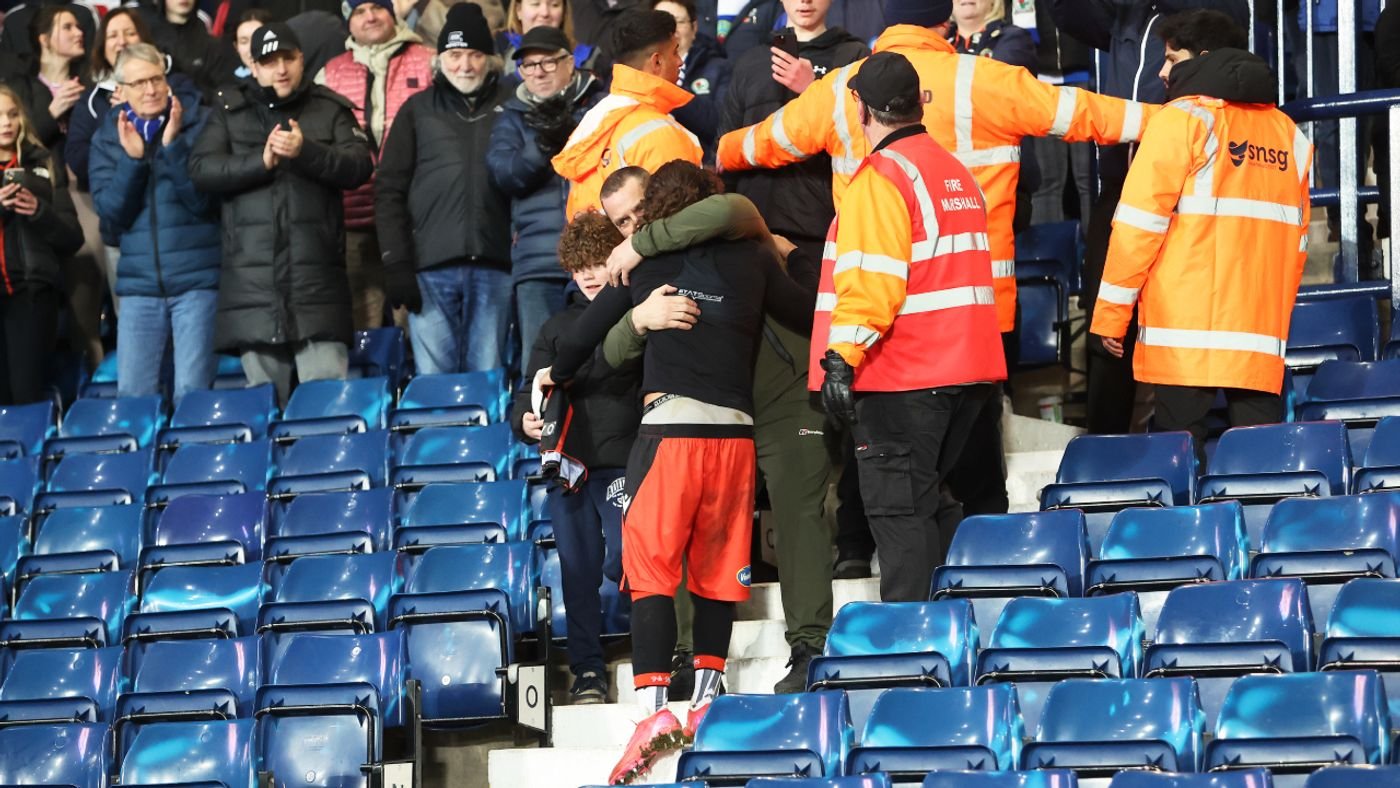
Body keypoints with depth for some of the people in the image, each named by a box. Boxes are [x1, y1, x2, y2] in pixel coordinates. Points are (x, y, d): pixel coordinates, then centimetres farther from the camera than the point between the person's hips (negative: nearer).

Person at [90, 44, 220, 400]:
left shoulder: (202, 123, -2)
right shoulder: (107, 137, 9)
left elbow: (205, 201, -9)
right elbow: (112, 213, 0)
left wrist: (173, 146, -17)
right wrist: (131, 158, -12)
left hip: (197, 278, -3)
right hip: (140, 282, 3)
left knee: (192, 393, -5)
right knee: (133, 395, 2)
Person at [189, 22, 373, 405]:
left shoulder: (330, 109, 11)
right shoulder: (230, 111, 13)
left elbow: (360, 165, -2)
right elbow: (201, 169, 1)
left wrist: (306, 153, -16)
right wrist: (260, 163, -11)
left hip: (317, 271, -1)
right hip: (253, 272, 1)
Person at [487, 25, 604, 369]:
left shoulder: (600, 105, 9)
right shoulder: (513, 117, 16)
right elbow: (504, 173, 1)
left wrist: (571, 135, -20)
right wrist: (543, 146, -15)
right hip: (538, 260, 2)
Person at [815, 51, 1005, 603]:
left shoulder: (881, 176, -11)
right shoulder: (956, 173, 15)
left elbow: (871, 278, -21)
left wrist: (842, 356, -22)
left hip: (899, 373, -8)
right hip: (965, 370, 8)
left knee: (898, 511, -5)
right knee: (932, 506, 17)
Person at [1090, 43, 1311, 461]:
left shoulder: (1185, 119, -2)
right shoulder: (1288, 133, 16)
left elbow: (1140, 223, -7)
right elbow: (1297, 239, 17)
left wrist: (1111, 314, -2)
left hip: (1186, 332, -5)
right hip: (1264, 335, 5)